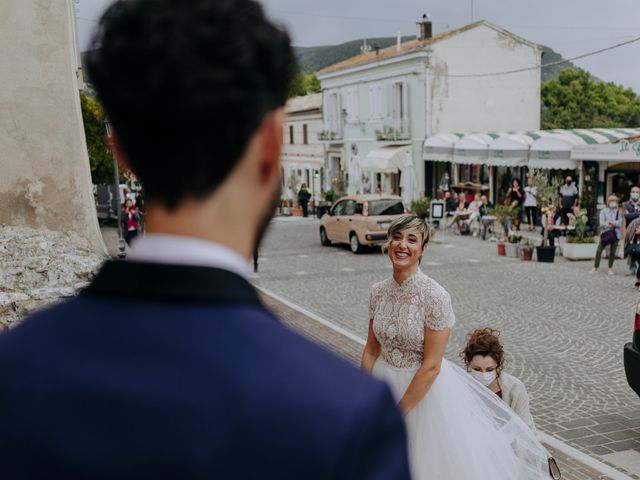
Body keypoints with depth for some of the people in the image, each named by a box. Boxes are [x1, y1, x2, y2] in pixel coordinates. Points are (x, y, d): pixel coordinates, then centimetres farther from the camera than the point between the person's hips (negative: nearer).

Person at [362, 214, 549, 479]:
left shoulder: (435, 296, -21)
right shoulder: (378, 292, -5)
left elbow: (431, 366, -20)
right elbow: (371, 350, 3)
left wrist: (397, 413, -17)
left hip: (425, 389, -5)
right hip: (385, 384, 5)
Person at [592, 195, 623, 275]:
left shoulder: (619, 213, 4)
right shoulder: (603, 211, 2)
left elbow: (620, 223, -7)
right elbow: (602, 223, -8)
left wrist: (611, 222, -18)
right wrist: (609, 225, -22)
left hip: (615, 234, 1)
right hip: (605, 233, 0)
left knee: (612, 252, 2)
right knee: (599, 251, -4)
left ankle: (610, 268, 15)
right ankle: (595, 267, 6)